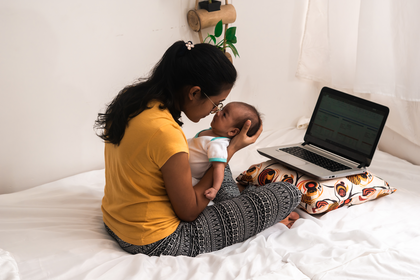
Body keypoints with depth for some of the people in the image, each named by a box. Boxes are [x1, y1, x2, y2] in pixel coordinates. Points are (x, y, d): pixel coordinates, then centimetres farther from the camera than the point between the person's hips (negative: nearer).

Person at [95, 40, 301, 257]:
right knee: (288, 193, -8)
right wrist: (230, 150, -13)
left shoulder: (131, 99, -3)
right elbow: (189, 212, -19)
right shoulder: (166, 133, -30)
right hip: (157, 243, -9)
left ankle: (238, 212, 21)